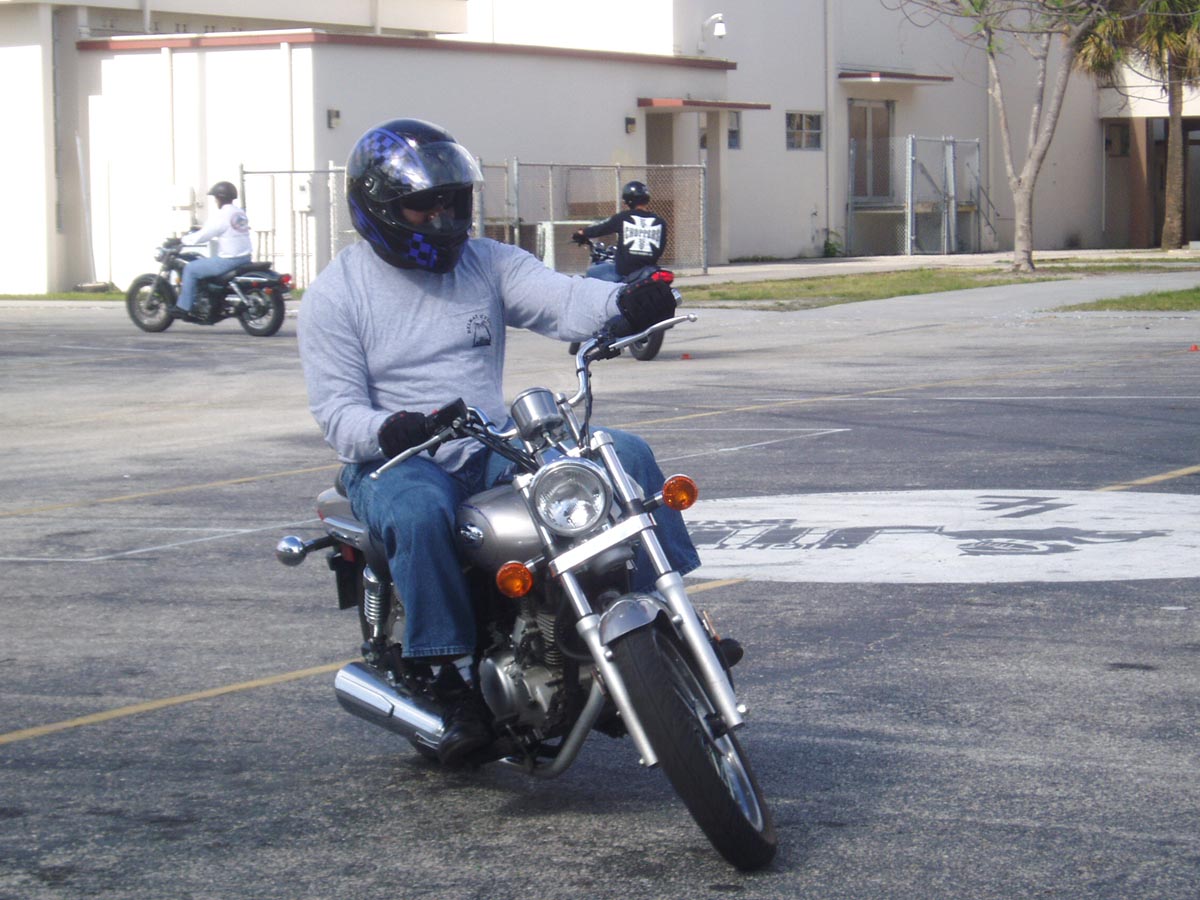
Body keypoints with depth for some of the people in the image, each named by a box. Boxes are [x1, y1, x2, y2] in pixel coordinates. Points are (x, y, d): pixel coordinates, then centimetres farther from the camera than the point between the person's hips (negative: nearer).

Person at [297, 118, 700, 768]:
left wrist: (626, 303, -31)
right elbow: (336, 408, -7)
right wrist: (385, 431, -31)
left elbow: (559, 300, -8)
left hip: (496, 449, 4)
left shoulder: (487, 263, 11)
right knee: (418, 514, -39)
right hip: (396, 463, -4)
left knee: (625, 454, -13)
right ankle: (456, 684, -30)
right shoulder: (334, 294, 1)